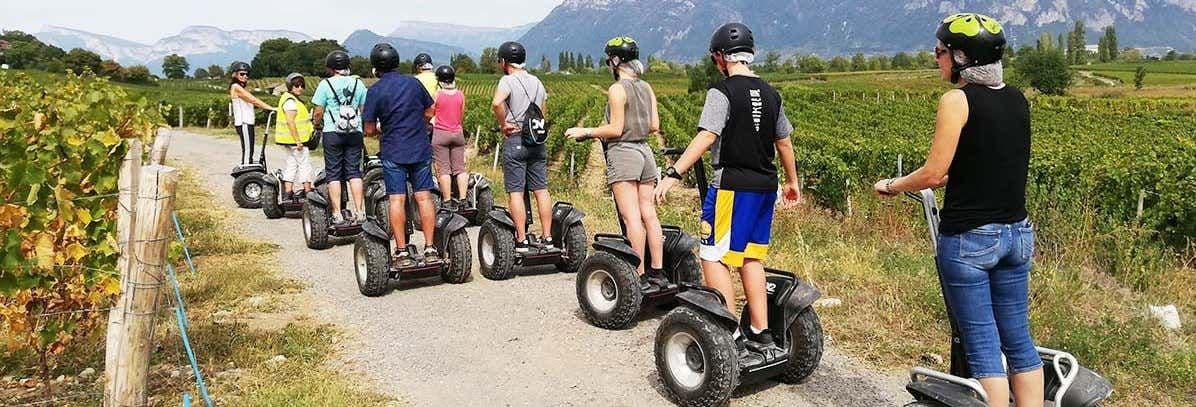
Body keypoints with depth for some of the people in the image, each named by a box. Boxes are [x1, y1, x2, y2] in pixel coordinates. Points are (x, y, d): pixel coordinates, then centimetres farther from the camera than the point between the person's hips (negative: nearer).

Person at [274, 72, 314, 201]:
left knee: (291, 165, 11)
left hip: (291, 140, 10)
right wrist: (298, 141, -23)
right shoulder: (290, 101, -15)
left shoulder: (293, 99, 17)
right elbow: (290, 122, -22)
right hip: (295, 139, -10)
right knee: (304, 164, -3)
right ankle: (307, 191, 3)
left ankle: (288, 193, 13)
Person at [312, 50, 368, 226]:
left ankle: (337, 214, 1)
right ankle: (359, 211, 5)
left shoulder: (325, 84, -5)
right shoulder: (358, 83, 5)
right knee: (354, 172, 8)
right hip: (355, 132, 3)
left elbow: (318, 113, -2)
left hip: (332, 133, -3)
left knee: (333, 174, 3)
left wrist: (317, 125, 18)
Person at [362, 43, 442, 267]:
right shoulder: (413, 83, 3)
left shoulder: (375, 91, -6)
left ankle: (402, 252, 0)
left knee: (397, 200, 0)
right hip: (421, 149, 3)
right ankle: (430, 249, 4)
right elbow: (430, 112, 12)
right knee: (424, 197, 4)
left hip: (393, 152, -2)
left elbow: (369, 130, -4)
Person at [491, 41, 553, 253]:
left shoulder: (508, 80, -7)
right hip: (537, 140, 6)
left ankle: (522, 241, -3)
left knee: (515, 192, -2)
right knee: (541, 190, 6)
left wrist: (503, 124, -13)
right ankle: (547, 238, 7)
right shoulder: (536, 81, 15)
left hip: (515, 140, -6)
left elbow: (496, 103, -26)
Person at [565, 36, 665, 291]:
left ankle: (640, 275, -5)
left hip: (623, 153, -8)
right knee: (649, 214, 9)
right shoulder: (647, 88, 11)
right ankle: (657, 270, 13)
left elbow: (615, 129, -14)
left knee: (631, 217, -6)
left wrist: (586, 132, -4)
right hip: (645, 151, 8)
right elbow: (655, 126, 11)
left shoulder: (617, 90, -11)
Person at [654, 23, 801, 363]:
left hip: (733, 185, -8)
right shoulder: (770, 93, 12)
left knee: (713, 258, -2)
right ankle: (761, 336, 17)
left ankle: (733, 338, -5)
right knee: (751, 257, 14)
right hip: (765, 185, 8)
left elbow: (707, 136, -22)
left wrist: (674, 174, -25)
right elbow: (784, 142, 18)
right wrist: (792, 182, 31)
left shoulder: (723, 91, -10)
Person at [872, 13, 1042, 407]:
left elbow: (933, 174, -14)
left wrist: (891, 185, 2)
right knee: (1018, 339, 15)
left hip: (969, 238, -7)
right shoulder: (1017, 99, 8)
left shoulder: (958, 99, -13)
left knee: (983, 345, 2)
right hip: (1017, 233, 7)